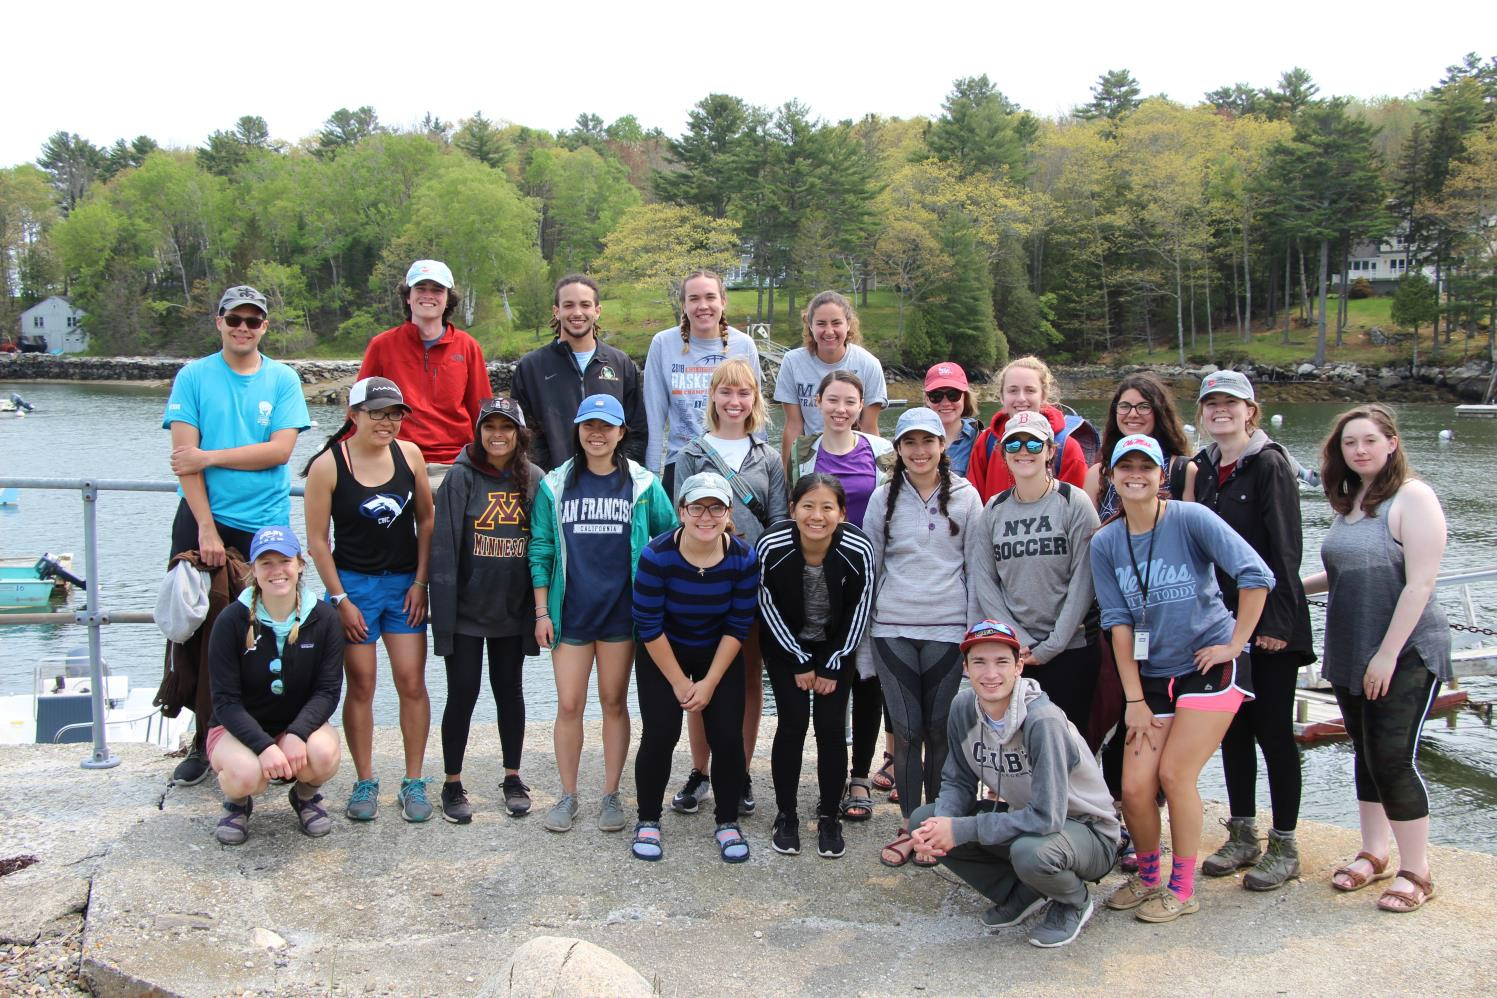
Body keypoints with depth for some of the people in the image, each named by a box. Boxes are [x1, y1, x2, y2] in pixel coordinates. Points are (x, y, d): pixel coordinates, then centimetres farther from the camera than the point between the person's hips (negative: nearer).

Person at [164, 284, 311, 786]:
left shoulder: (283, 380, 4)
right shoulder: (193, 377, 3)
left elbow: (280, 449, -8)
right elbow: (185, 455, -5)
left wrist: (208, 456, -12)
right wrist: (207, 528, -12)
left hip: (264, 523, 0)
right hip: (203, 520, 0)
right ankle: (204, 740, 14)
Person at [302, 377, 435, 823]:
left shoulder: (408, 454, -1)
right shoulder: (327, 466, -9)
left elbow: (426, 520, 5)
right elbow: (318, 540, -6)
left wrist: (420, 582, -1)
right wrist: (340, 599, -7)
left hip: (405, 582, 2)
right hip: (353, 583, -2)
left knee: (411, 682, 0)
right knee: (361, 684, 3)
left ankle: (413, 783, 11)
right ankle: (365, 782, 17)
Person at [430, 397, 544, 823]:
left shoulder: (533, 479, 1)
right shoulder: (460, 477, -7)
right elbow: (444, 545, -9)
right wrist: (444, 607, -13)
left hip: (512, 610, 3)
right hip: (466, 609, -3)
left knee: (509, 690, 14)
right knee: (463, 694, 3)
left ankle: (513, 778, 27)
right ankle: (452, 784, 17)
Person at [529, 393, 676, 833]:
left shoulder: (644, 485, 0)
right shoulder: (555, 485, 2)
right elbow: (541, 550, 4)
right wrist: (542, 611, 0)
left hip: (622, 611, 0)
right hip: (569, 612, 1)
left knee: (614, 702, 8)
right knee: (568, 705, 3)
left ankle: (611, 794, 19)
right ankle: (567, 795, 17)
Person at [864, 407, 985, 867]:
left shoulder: (965, 496, 3)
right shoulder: (883, 498, 6)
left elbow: (977, 567, 5)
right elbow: (870, 566, 11)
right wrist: (865, 629, 9)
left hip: (946, 628, -1)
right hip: (892, 628, 1)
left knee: (939, 729, 4)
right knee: (905, 729, 4)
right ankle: (908, 824, 15)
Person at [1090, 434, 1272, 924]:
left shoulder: (1190, 518, -11)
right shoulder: (1105, 543, 2)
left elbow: (1256, 575, -17)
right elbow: (1118, 621, 0)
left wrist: (1235, 643, -12)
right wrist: (1134, 699, -3)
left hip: (1210, 665, -4)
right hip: (1152, 675, 4)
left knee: (1175, 774, -9)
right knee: (1135, 788, -2)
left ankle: (1182, 888, 11)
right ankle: (1148, 876, 25)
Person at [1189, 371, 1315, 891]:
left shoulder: (1270, 465, -10)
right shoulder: (1201, 468, 9)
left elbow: (1285, 550, -14)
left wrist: (1276, 622, -18)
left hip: (1268, 626, -6)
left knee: (1272, 730, 1)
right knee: (1232, 727, 12)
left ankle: (1284, 845, 13)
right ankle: (1242, 835, 24)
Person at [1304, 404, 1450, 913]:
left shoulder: (1412, 497, -13)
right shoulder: (1349, 501, 11)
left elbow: (1419, 583, -18)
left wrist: (1388, 654, -19)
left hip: (1407, 655, -7)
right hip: (1351, 654, 7)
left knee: (1393, 758, -6)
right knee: (1366, 755, 14)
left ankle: (1416, 872, 8)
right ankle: (1373, 854, 27)